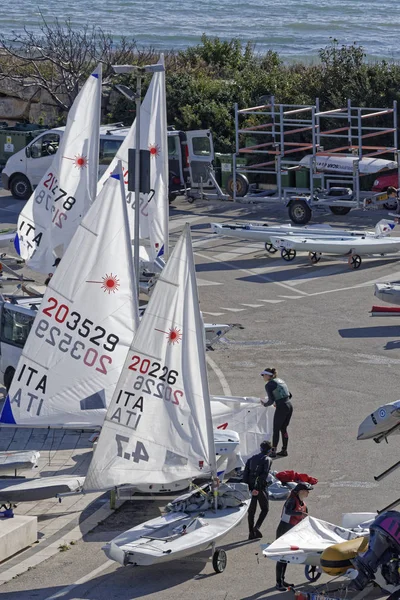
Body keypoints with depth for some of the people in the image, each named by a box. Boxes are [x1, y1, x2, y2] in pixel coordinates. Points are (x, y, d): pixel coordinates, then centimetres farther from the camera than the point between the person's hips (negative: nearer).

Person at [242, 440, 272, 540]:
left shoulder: (251, 459, 14)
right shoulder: (267, 460, -4)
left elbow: (245, 473, 7)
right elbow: (264, 474, -16)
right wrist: (258, 488, -18)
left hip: (250, 487, 5)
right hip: (260, 487, -5)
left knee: (251, 510, 11)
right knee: (265, 509, 8)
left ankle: (251, 533, 11)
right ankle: (256, 527, -10)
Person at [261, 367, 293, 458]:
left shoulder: (269, 385, -8)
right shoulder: (280, 381, 16)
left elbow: (271, 400, -13)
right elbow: (289, 395, 18)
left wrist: (264, 404, 7)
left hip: (281, 408, -7)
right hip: (289, 405, 7)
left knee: (276, 430, 4)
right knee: (283, 429, 18)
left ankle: (273, 452, 7)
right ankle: (284, 450, 22)